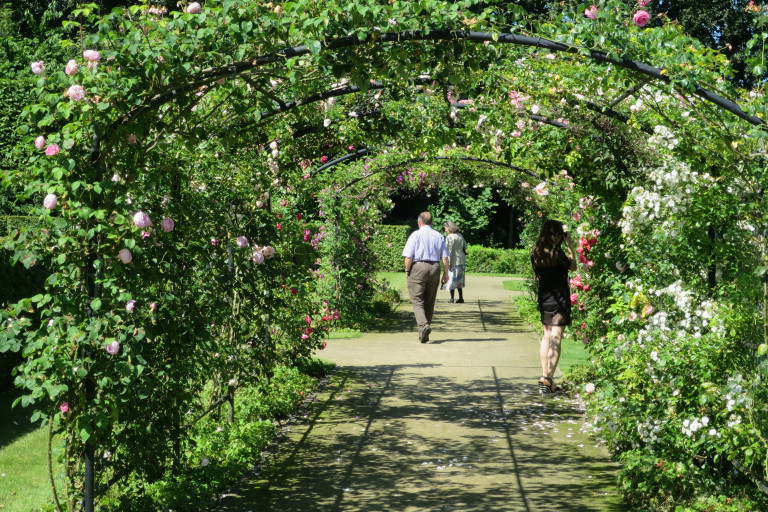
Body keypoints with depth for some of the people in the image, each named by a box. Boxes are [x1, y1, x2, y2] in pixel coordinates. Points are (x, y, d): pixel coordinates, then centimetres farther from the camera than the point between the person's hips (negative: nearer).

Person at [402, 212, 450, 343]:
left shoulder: (415, 235, -4)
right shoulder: (439, 236, 7)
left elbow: (408, 257, -10)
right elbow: (445, 257, 3)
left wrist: (407, 271, 3)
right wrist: (446, 273, 11)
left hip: (418, 268, -4)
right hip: (435, 268, 4)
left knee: (417, 300, -2)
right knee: (429, 302, 11)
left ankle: (423, 325, -26)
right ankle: (424, 335, 15)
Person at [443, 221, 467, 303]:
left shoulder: (449, 237, -13)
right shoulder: (460, 235, 11)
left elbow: (449, 251, -16)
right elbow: (465, 246, 20)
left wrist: (448, 262, -15)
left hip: (454, 262, -7)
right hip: (462, 261, 7)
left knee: (452, 279, 0)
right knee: (459, 280, 14)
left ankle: (452, 298, 0)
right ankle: (461, 298, 13)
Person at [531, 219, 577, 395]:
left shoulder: (536, 253, 2)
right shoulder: (557, 254, -17)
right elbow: (573, 266, -2)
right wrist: (569, 245, 2)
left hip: (543, 300, 7)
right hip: (558, 300, -7)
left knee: (546, 337, 15)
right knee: (556, 340, -3)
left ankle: (545, 378, 16)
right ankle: (547, 380, -7)